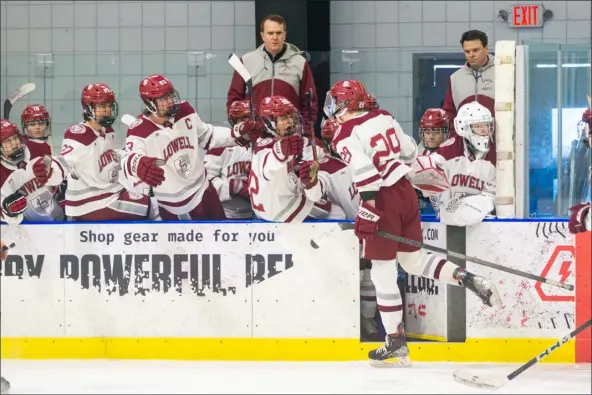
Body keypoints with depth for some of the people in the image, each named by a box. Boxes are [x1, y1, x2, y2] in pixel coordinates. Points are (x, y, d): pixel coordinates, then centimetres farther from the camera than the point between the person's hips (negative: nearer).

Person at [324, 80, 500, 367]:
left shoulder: (346, 135, -11)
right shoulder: (383, 118, 11)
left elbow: (365, 173, -23)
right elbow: (409, 151, 19)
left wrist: (366, 213, -22)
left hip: (384, 200, -8)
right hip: (405, 190, 8)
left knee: (383, 272, 1)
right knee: (414, 260, 21)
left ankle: (396, 344, 4)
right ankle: (468, 279, 3)